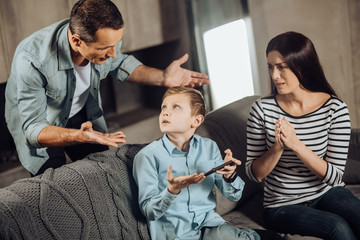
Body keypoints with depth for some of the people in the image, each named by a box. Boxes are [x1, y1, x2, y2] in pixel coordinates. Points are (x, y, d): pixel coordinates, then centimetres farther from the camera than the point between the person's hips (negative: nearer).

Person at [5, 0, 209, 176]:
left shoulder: (106, 38, -27)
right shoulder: (32, 61, -42)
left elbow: (118, 64, -1)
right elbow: (33, 128, -36)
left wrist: (163, 78, -15)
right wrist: (79, 136, -54)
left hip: (81, 114, 5)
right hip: (36, 120, -4)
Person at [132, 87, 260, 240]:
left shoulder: (209, 147, 8)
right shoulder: (147, 156, -6)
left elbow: (233, 196, 9)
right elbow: (149, 212, -10)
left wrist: (229, 176, -12)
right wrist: (172, 190, -27)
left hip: (208, 223, 3)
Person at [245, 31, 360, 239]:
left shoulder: (335, 109, -7)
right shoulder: (263, 109, -6)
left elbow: (335, 176, -9)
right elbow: (254, 174, -3)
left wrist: (296, 145, -22)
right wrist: (278, 148, -23)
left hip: (327, 193, 1)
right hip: (283, 206, -1)